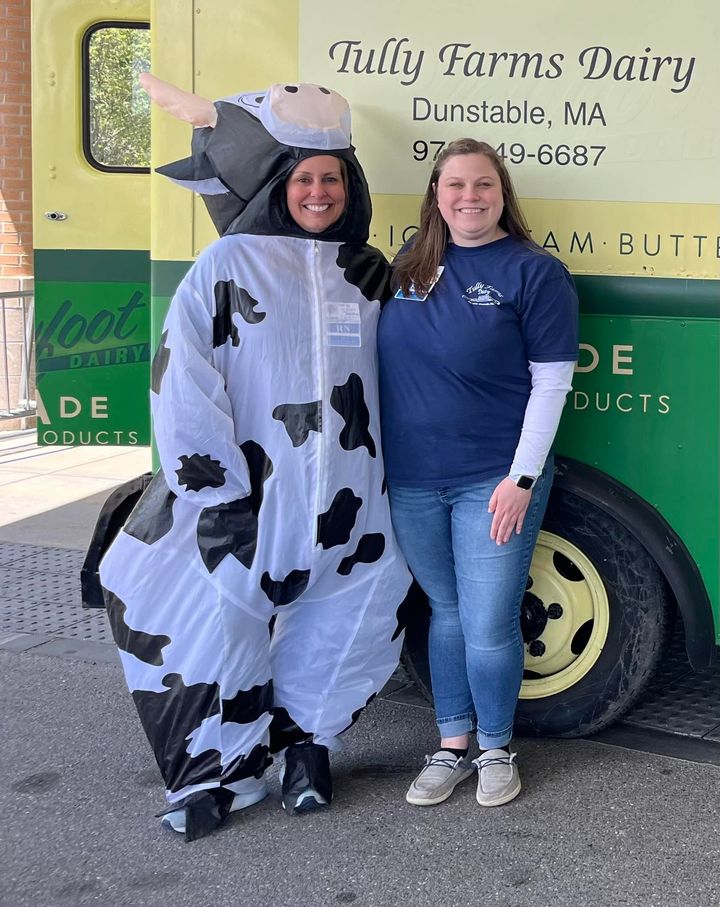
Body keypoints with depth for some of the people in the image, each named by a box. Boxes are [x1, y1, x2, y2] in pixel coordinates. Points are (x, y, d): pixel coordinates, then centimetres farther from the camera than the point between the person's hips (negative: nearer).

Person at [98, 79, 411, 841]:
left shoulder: (368, 274, 10)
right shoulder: (228, 267, -3)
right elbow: (182, 385, -9)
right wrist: (214, 494, -14)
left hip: (342, 503, 4)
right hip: (247, 494, -3)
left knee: (344, 627, 7)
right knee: (215, 619, -3)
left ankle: (306, 742, 30)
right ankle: (218, 773, 16)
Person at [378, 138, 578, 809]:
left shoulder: (534, 271, -7)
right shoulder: (410, 266, 7)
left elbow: (551, 383, -9)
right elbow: (389, 367, 12)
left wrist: (521, 479, -14)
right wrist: (374, 465, 6)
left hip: (493, 483, -4)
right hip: (411, 484, 4)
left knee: (489, 629, 0)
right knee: (446, 616, 16)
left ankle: (496, 749, 22)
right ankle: (452, 747, 29)